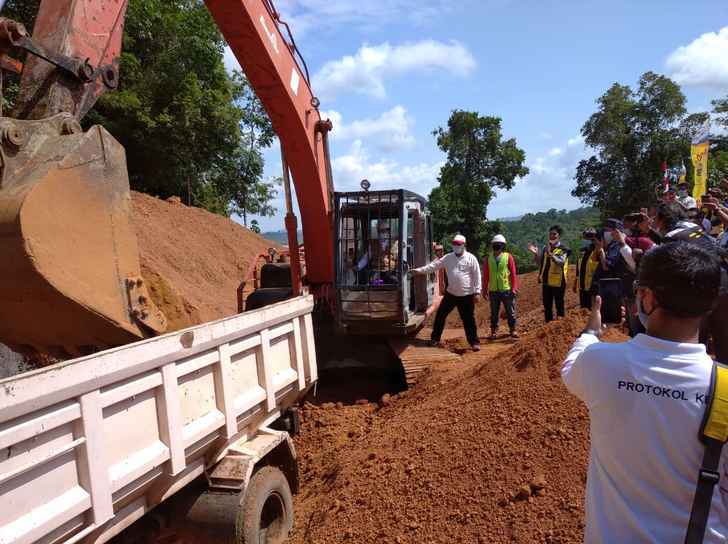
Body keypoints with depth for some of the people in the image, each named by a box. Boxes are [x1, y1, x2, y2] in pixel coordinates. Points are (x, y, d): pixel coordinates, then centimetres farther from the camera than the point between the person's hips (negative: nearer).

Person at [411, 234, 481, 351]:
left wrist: (477, 292, -11)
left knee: (469, 319, 2)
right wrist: (419, 270, -6)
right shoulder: (448, 258, 4)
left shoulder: (471, 258, -8)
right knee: (440, 315, 8)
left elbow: (477, 276, -8)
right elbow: (434, 265, 1)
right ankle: (435, 338, 21)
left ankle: (474, 342, 16)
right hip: (450, 293, 4)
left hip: (466, 295, -4)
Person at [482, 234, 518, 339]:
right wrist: (484, 290, 5)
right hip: (493, 291, 2)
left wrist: (514, 288, -6)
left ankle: (513, 330, 21)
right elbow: (485, 276, 6)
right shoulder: (488, 259, 3)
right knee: (494, 313, 9)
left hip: (507, 290, -1)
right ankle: (494, 331, 18)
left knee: (510, 311, 7)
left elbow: (514, 273, -2)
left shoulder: (508, 257, -2)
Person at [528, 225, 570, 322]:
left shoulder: (563, 250, -8)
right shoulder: (545, 248, 10)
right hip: (546, 282, 6)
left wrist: (550, 253, -41)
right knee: (547, 307, 15)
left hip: (558, 283, -6)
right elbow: (539, 263, 13)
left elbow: (560, 262, -27)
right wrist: (535, 253, -5)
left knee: (559, 306, 4)